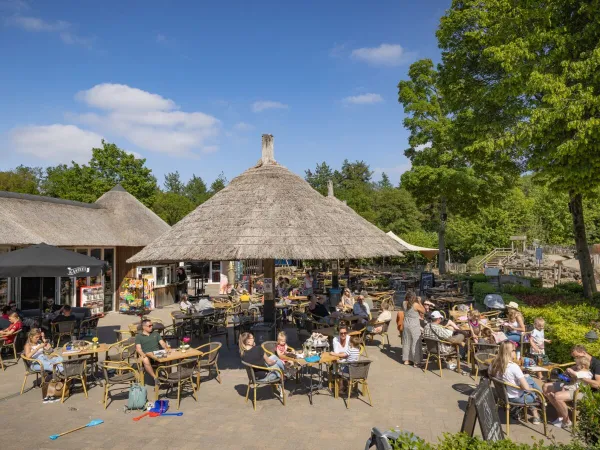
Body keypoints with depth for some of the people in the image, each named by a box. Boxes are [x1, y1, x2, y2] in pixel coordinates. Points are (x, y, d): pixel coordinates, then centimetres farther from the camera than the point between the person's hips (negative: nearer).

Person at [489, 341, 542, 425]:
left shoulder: (494, 364, -12)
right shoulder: (514, 366, -29)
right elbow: (526, 388, -26)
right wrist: (532, 389, -4)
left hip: (503, 394, 6)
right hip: (517, 398, -6)